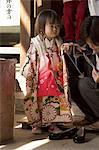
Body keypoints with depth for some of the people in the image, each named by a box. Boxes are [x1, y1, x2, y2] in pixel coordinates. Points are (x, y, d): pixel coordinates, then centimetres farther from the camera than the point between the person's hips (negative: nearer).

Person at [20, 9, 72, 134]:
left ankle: (52, 123, 17)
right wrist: (28, 74, -14)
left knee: (56, 100, 5)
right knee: (40, 100, 0)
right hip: (41, 81, -4)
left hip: (56, 80, 4)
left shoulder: (58, 43, 9)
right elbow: (30, 59, -7)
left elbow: (63, 61, 18)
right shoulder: (36, 43, -6)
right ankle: (36, 124, 13)